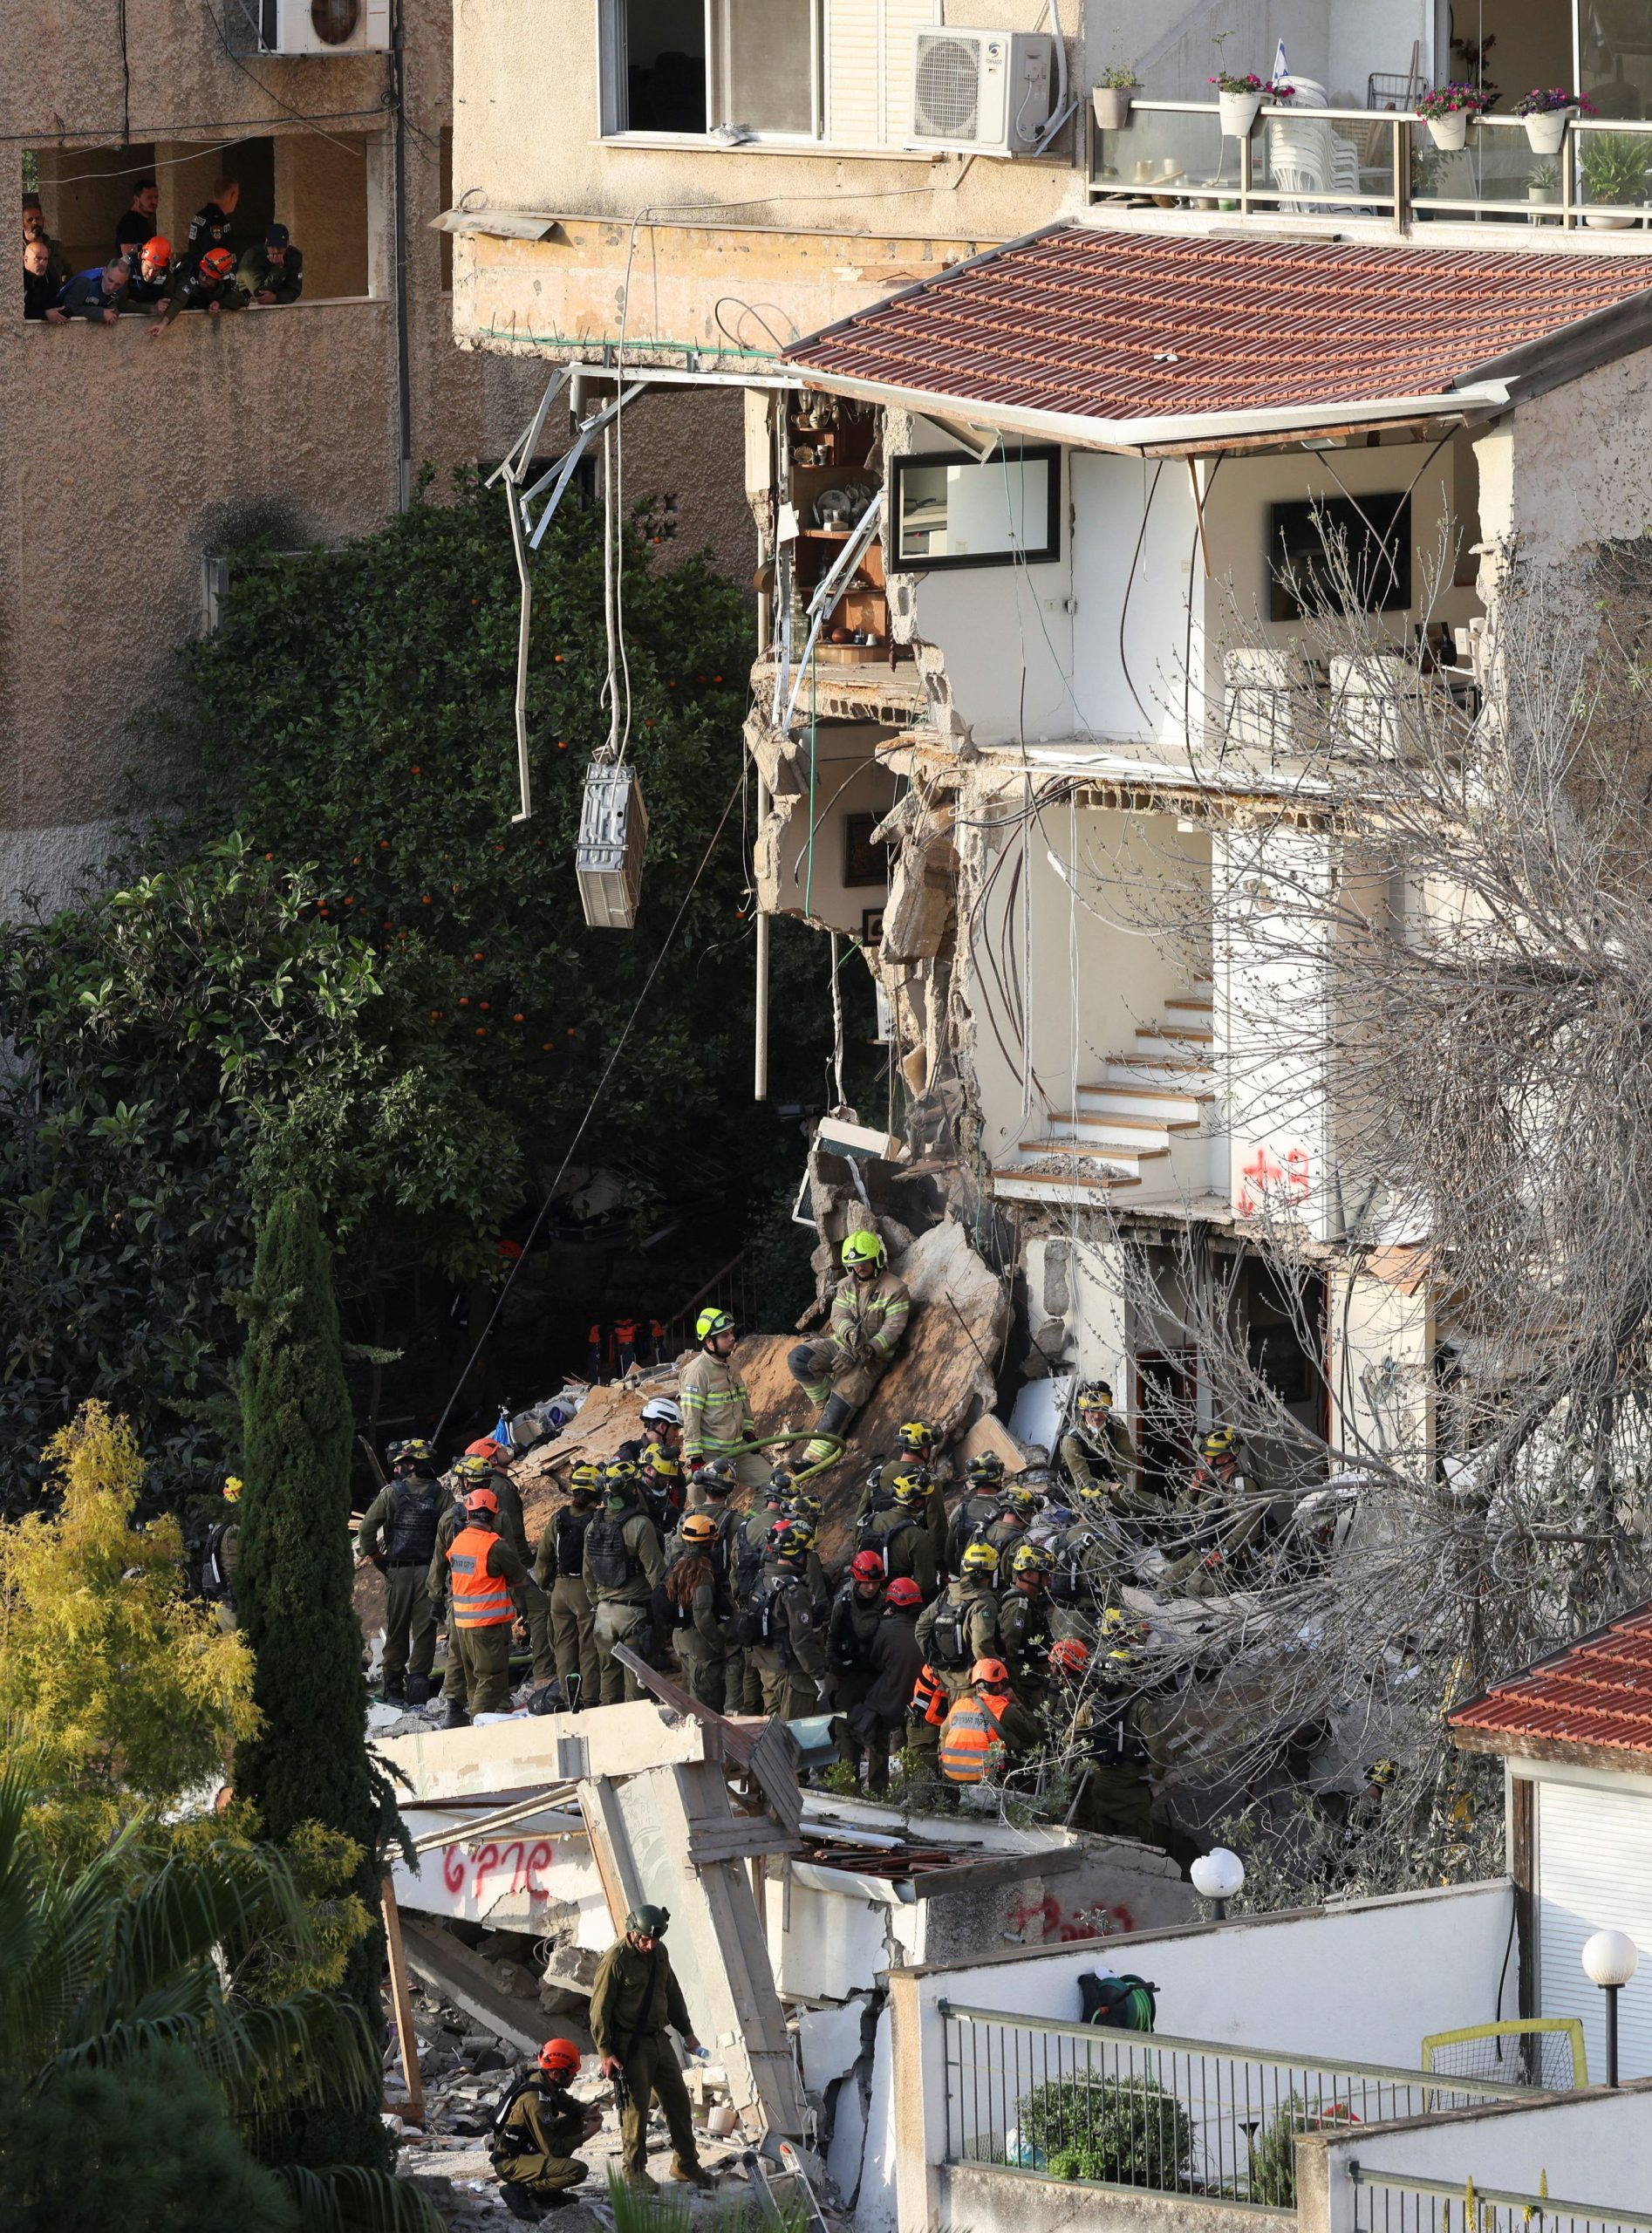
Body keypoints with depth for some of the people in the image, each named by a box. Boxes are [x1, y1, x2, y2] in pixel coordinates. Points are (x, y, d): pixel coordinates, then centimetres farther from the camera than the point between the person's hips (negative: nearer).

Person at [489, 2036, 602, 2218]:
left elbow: (568, 2104, 20)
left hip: (526, 2148, 10)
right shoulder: (535, 2100, -28)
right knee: (578, 2171, -26)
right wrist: (586, 2136, -13)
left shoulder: (542, 2080, 0)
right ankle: (520, 2191, -12)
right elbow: (552, 2149, -24)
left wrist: (588, 2111, -2)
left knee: (576, 2121, 13)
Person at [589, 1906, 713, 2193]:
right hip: (630, 2045, -7)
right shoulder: (616, 1960, -16)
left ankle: (685, 2164, 21)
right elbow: (599, 2009, -15)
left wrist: (686, 2032, 20)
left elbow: (672, 1994, 21)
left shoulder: (659, 1953, 7)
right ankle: (634, 2170, 6)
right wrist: (606, 2053, -18)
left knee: (678, 2100, 10)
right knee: (636, 2106, -5)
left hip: (658, 2039, 7)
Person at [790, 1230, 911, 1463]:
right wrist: (850, 1332, -29)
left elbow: (892, 1329, -15)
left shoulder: (895, 1290, -8)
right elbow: (839, 1316, -4)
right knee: (799, 1359, -21)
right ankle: (828, 1401, -5)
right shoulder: (846, 1285, 10)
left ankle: (814, 1459, -20)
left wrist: (865, 1351, -29)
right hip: (842, 1344, 6)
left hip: (874, 1355, -6)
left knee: (842, 1404, -21)